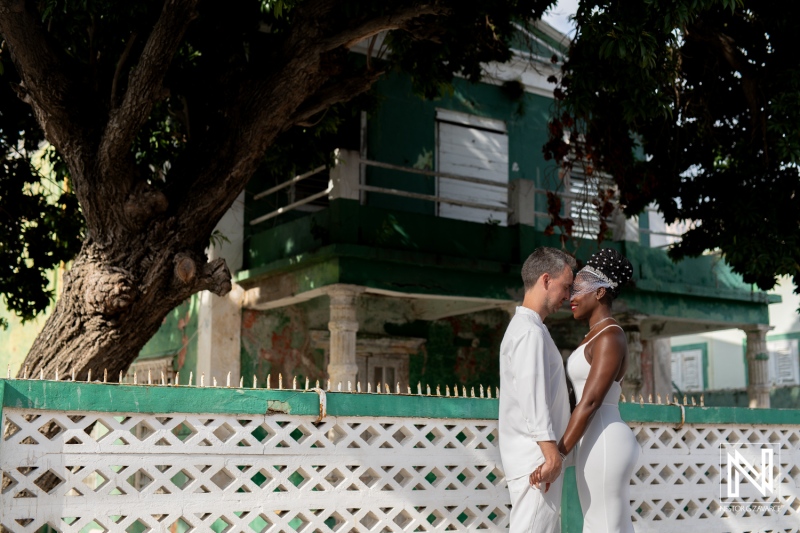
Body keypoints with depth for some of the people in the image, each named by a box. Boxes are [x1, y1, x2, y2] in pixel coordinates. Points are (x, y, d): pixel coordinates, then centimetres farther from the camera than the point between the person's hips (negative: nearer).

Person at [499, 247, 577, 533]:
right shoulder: (530, 331, -12)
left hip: (536, 457, 10)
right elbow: (531, 392, -22)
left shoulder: (524, 327, 20)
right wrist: (549, 448, -27)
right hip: (536, 456, -10)